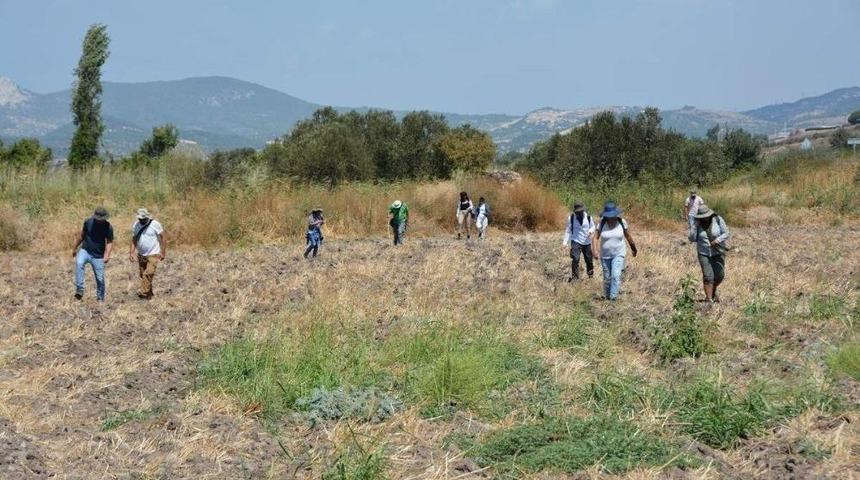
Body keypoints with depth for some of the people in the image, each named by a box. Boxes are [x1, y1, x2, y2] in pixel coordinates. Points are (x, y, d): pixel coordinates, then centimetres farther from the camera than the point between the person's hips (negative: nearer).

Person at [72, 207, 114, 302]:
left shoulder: (108, 227, -11)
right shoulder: (88, 222, -4)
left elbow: (109, 242, -9)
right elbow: (82, 235, 11)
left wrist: (107, 255, -26)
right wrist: (75, 248, 20)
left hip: (98, 256, -1)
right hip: (85, 251, 1)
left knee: (100, 279, 0)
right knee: (79, 263, -30)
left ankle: (100, 299, 21)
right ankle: (79, 290, -30)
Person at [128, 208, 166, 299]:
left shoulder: (155, 225, -11)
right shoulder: (136, 225, 3)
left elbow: (162, 239, -6)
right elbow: (134, 240, 9)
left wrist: (163, 252, -8)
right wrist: (131, 253, 1)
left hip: (153, 254, -6)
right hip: (141, 255, 6)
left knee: (149, 273, -20)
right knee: (142, 274, 8)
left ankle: (143, 292, -23)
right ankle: (149, 294, 19)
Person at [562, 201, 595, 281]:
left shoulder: (588, 217, -3)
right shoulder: (571, 218, -6)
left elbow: (593, 226, 10)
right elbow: (568, 230, 1)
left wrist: (591, 230, -14)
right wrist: (565, 241, -5)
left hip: (586, 242, 2)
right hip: (576, 242, -2)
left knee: (589, 259, 14)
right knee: (575, 259, -15)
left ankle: (590, 273, 37)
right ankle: (574, 277, -7)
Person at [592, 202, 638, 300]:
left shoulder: (622, 222, -8)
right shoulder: (601, 224, -9)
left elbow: (628, 236, 5)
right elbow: (595, 238, -11)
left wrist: (633, 248, 18)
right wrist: (594, 250, -28)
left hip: (618, 254, -1)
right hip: (605, 255, 1)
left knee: (616, 275, -18)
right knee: (607, 277, 11)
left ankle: (613, 298, -17)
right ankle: (606, 296, 31)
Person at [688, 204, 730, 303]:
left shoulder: (718, 220, -11)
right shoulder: (697, 224, -8)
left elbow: (726, 234, -10)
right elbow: (692, 239, -14)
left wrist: (717, 240, -27)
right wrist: (695, 226, -21)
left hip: (718, 253, 0)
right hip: (704, 254, 0)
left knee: (719, 275, 0)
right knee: (708, 277, -9)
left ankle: (713, 291, 30)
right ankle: (709, 299, -5)